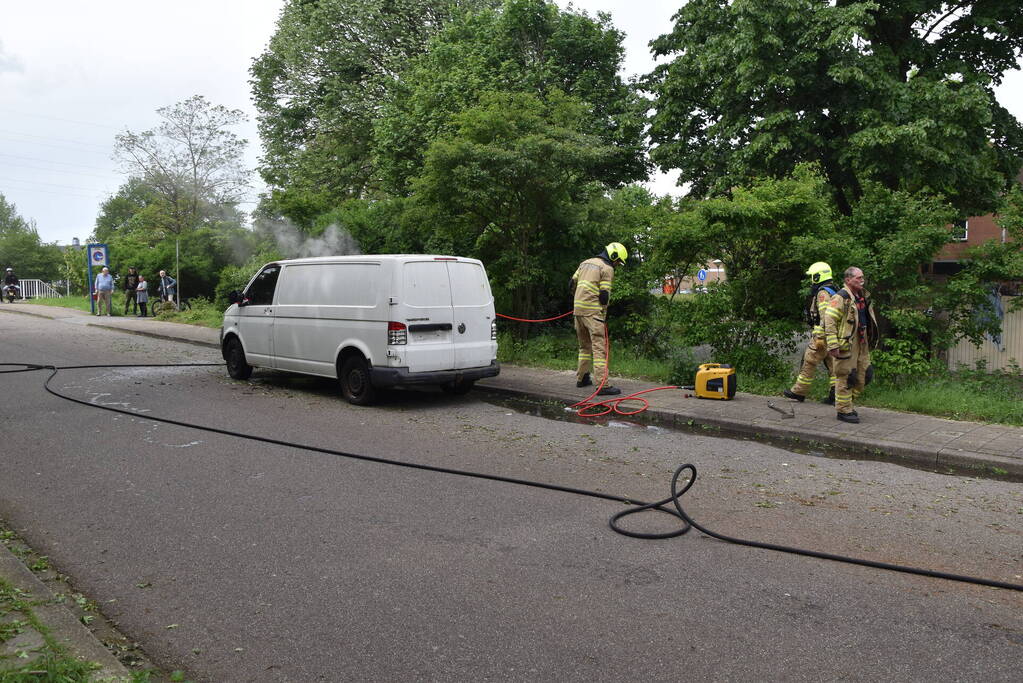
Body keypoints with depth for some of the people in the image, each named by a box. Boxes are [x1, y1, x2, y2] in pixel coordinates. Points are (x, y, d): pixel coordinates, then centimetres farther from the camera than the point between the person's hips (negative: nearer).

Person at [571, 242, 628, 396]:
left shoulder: (585, 262, 18)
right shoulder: (607, 268, -6)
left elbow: (573, 283, 18)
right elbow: (604, 295, -10)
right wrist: (603, 314, 5)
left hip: (578, 308, 8)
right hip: (593, 311, -8)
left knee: (585, 346, 21)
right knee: (599, 347, -10)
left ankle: (581, 378, 29)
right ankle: (603, 386, -15)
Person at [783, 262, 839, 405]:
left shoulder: (823, 293, -15)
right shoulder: (834, 291, 17)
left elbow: (825, 317, -23)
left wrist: (820, 337, -23)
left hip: (823, 334, -10)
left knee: (809, 362, -1)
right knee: (832, 365, 8)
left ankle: (798, 392, 6)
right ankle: (836, 395, 7)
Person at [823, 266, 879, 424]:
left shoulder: (864, 297, 15)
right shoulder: (840, 298, -13)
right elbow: (829, 321, -19)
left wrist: (872, 340, 25)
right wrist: (833, 345, -23)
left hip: (862, 344, 9)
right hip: (846, 345, -9)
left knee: (863, 375, 12)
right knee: (845, 377, -3)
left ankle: (844, 402, 27)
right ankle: (844, 410, 7)